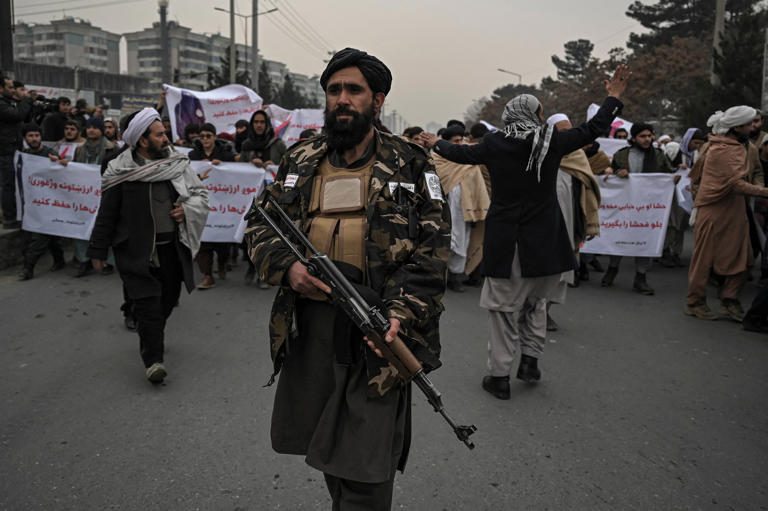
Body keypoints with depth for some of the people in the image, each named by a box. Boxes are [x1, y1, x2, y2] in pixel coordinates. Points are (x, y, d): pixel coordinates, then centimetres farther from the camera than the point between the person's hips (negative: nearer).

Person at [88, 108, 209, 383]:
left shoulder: (177, 163, 1)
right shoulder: (121, 171, -8)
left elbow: (201, 193, 12)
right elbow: (107, 213, -3)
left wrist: (187, 209, -8)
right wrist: (98, 250, 0)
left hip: (172, 247, 4)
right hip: (137, 249, -4)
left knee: (168, 298, 15)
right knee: (147, 303, -8)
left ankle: (151, 338, 41)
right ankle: (152, 359, 0)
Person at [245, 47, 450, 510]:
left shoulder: (410, 166, 0)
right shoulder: (299, 162, 11)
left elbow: (432, 247, -5)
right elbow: (260, 224, 13)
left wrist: (401, 312, -18)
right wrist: (286, 266, -8)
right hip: (310, 328, 5)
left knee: (364, 470, -3)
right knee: (325, 445, 20)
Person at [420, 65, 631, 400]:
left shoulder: (494, 144, -3)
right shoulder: (551, 141, -4)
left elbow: (463, 153, 14)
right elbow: (593, 129, 5)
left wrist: (436, 144, 33)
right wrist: (613, 97, 20)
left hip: (504, 241, -1)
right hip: (543, 242, 1)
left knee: (504, 307, 6)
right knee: (536, 300, 21)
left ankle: (499, 375, 11)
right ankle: (530, 360, 19)